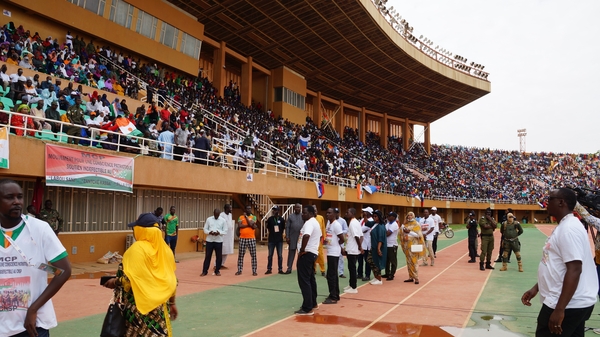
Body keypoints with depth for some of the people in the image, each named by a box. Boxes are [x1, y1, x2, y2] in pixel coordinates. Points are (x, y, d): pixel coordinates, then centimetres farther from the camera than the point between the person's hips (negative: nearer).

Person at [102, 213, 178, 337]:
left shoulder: (138, 248, -13)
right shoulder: (165, 249, 6)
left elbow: (131, 279, -21)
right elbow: (171, 280, 10)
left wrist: (115, 282, -2)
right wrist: (172, 303, 18)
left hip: (140, 305, -6)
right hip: (160, 306, 6)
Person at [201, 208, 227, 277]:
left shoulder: (223, 220, 0)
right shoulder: (209, 219, 3)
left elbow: (225, 231, 0)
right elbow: (205, 229, 4)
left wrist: (219, 232, -18)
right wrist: (209, 232, -16)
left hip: (219, 241, 0)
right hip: (209, 240, 0)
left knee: (219, 256, 4)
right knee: (207, 256, 3)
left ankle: (217, 271, 17)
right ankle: (205, 271, 12)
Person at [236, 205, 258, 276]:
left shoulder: (253, 217, 3)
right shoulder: (241, 217, 5)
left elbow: (251, 224, -14)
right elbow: (240, 225, -11)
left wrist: (246, 216, -5)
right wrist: (249, 225, -12)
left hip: (251, 239, -1)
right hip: (242, 239, 1)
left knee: (253, 255, 0)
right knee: (240, 255, 6)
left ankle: (254, 271, 6)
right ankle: (239, 270, 15)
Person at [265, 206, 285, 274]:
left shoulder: (281, 219, -3)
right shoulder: (270, 219, -2)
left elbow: (283, 227, 8)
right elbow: (268, 228, 8)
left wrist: (280, 233, 6)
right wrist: (271, 233, 6)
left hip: (279, 240, 0)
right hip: (271, 240, 0)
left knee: (280, 255, 5)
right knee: (270, 255, 5)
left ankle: (280, 269, 13)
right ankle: (269, 269, 13)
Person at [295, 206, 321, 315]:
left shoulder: (309, 223, -17)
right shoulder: (315, 222, 17)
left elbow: (306, 236, -35)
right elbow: (319, 237, 30)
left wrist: (302, 249, -23)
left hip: (306, 254, -11)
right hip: (313, 253, 11)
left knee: (304, 281, -8)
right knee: (311, 279, 19)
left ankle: (307, 308, -6)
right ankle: (313, 303, 29)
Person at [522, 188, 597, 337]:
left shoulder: (569, 228, -20)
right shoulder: (563, 226, 13)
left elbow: (574, 270, -26)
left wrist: (559, 309, -26)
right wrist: (536, 288, 20)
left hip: (569, 304, -10)